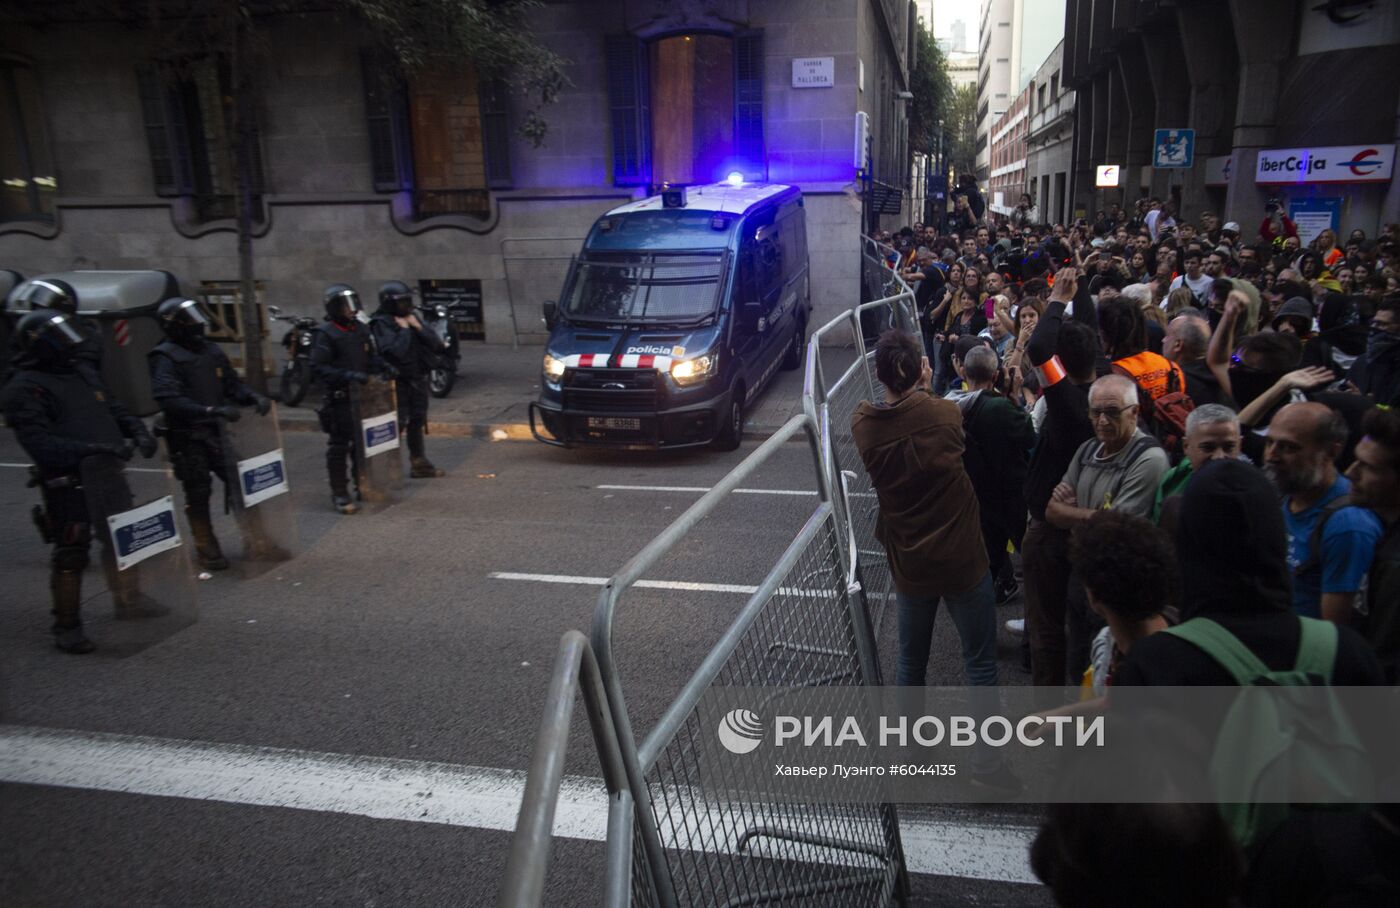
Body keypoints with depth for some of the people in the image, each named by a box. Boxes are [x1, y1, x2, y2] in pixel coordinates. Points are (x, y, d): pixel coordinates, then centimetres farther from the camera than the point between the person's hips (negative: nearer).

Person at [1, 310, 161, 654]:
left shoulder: (78, 375, 16)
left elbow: (114, 412, 21)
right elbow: (39, 443, -21)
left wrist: (138, 432, 2)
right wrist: (92, 448, -31)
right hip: (69, 486, -8)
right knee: (70, 554, -4)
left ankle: (128, 601, 38)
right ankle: (66, 627, 9)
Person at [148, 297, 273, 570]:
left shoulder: (211, 350, 9)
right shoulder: (165, 357, -11)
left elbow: (232, 383, 15)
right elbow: (169, 400, -24)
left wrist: (254, 397, -5)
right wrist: (212, 410, -32)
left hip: (216, 431, 5)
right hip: (187, 437, -5)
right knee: (198, 493, 4)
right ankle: (206, 549, 18)